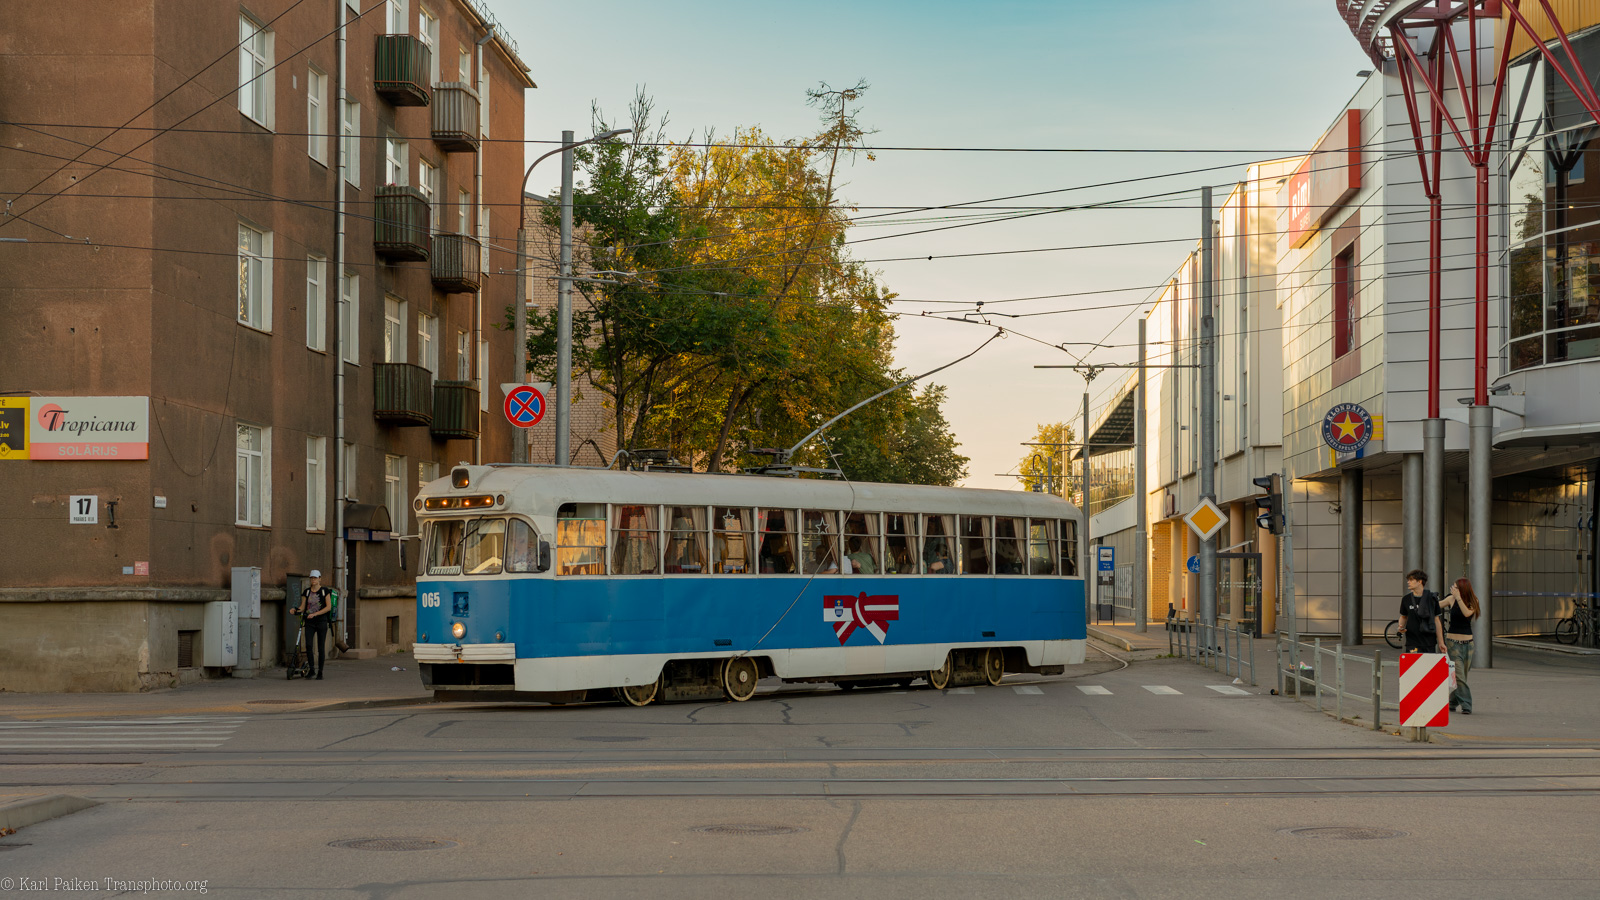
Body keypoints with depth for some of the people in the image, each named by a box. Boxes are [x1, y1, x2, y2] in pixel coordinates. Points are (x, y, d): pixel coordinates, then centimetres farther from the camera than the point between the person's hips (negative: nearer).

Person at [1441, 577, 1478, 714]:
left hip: (1468, 642, 2)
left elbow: (1467, 613, -19)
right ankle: (1466, 705, -12)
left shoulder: (1473, 602, -1)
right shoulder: (1451, 599, -2)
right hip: (1453, 641, -2)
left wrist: (1458, 598, -24)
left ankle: (1452, 703, 23)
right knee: (1459, 675, -12)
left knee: (1462, 675, 8)